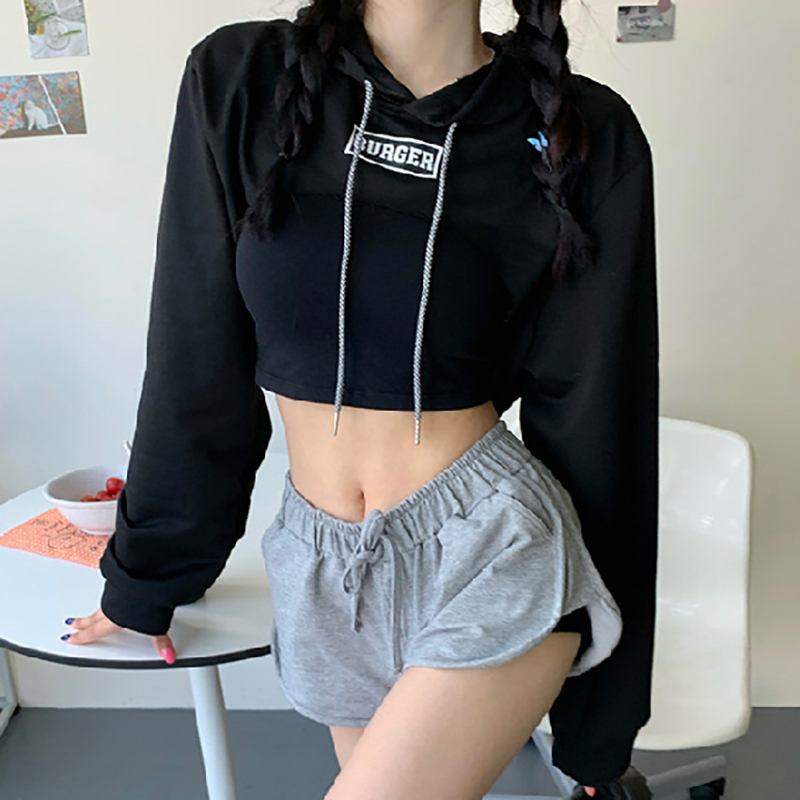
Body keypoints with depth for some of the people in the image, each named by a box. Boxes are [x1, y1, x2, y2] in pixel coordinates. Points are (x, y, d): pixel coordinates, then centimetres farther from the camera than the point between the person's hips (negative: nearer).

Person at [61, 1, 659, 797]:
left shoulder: (586, 138, -7)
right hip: (323, 567, 3)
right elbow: (193, 362, 2)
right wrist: (143, 578, 12)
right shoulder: (238, 81, -3)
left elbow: (595, 420, -4)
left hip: (490, 552, -2)